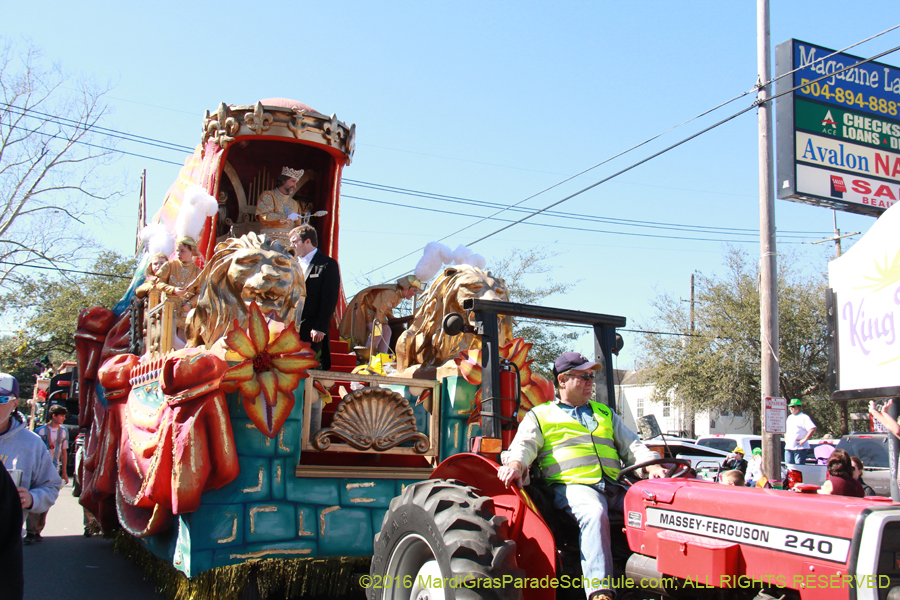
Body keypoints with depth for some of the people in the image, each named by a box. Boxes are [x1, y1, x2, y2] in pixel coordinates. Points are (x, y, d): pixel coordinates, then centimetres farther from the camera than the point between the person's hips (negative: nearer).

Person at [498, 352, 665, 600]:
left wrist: (651, 465, 4)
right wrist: (515, 463, -21)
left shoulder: (606, 414, 32)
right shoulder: (539, 415, 19)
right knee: (594, 514, -37)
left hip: (615, 487, 4)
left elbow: (632, 446, 26)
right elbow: (524, 444, 3)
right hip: (571, 485, -4)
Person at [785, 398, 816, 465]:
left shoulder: (804, 417, -7)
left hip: (800, 447, -7)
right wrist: (785, 438, 19)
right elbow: (785, 429, 34)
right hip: (788, 447, 7)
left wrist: (804, 440, -19)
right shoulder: (790, 417, 18)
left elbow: (813, 429, -19)